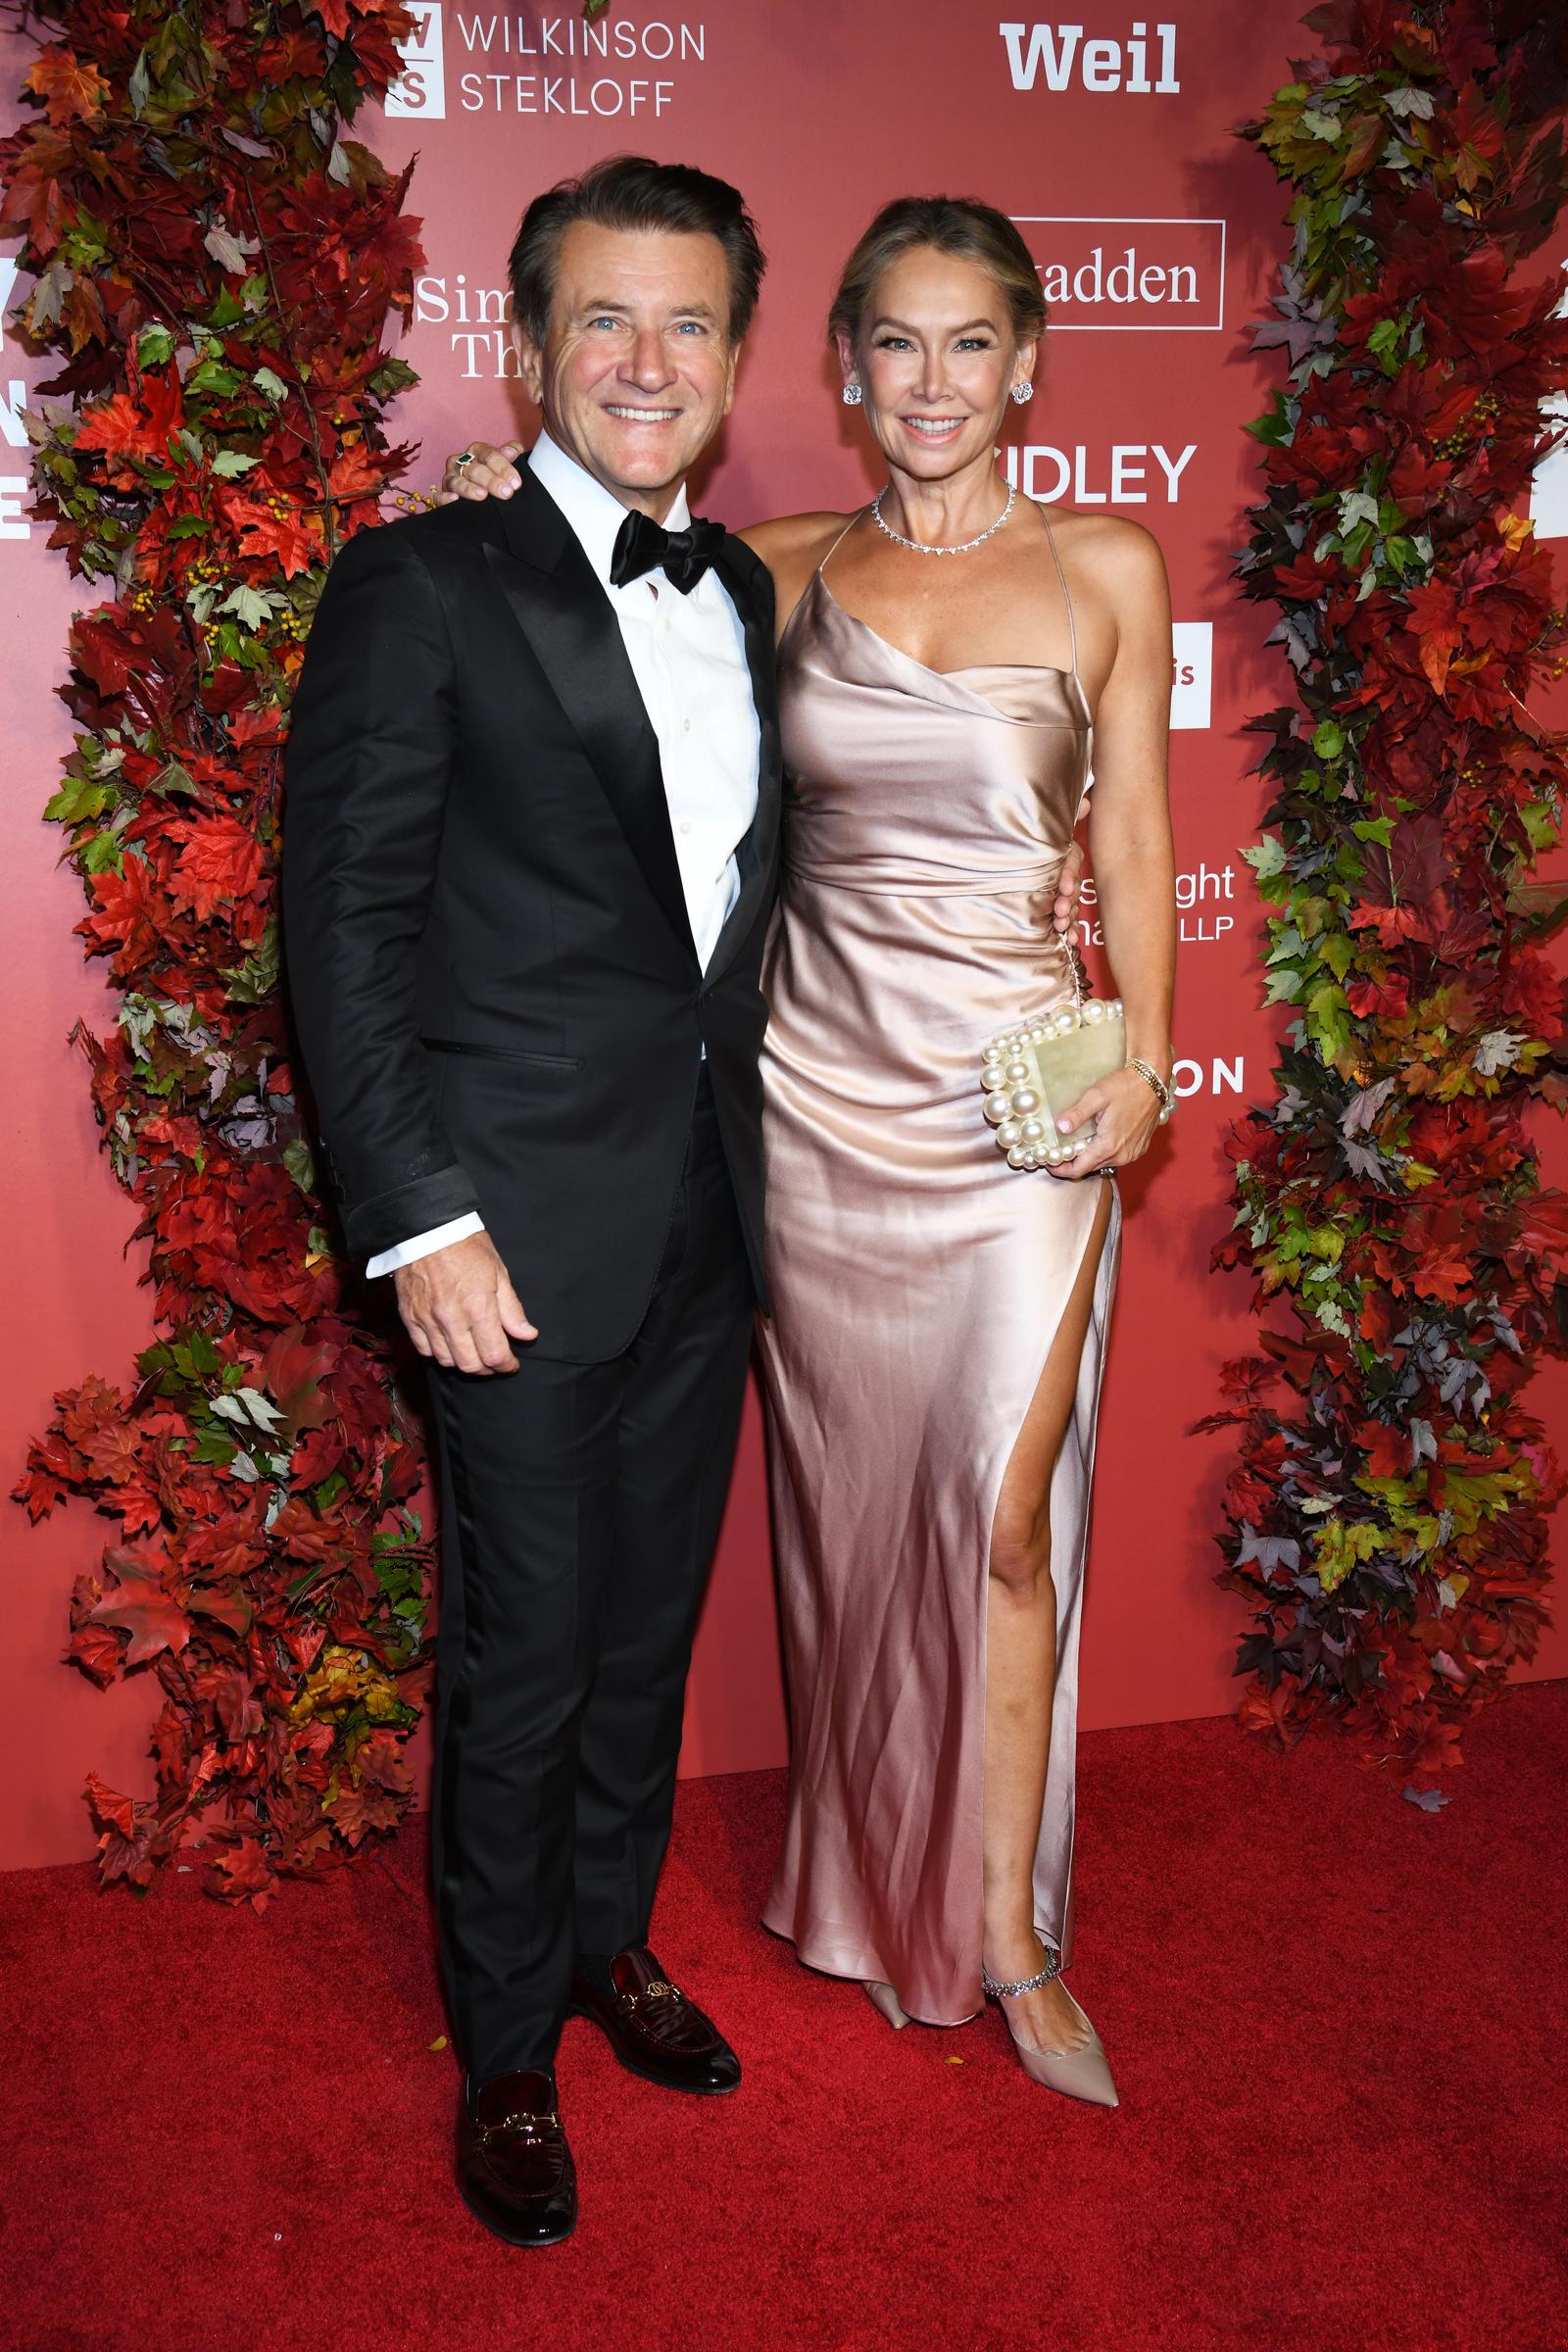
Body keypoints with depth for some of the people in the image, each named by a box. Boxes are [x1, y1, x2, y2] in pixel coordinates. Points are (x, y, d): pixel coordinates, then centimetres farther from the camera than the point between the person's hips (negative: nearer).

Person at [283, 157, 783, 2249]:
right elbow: (344, 922, -11)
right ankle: (507, 2054, 27)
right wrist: (420, 1218, -16)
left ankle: (611, 1941, 41)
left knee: (651, 1627, 18)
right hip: (530, 1224, -5)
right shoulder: (423, 585, -8)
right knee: (526, 1657, 6)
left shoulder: (742, 595, 11)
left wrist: (757, 1129, 10)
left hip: (711, 1212, 6)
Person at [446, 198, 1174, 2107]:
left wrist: (1144, 1057, -6)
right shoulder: (789, 571, 6)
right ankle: (878, 1890, 30)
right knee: (846, 1505, 10)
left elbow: (1131, 840, 4)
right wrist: (499, 500, -3)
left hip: (1013, 1095, -2)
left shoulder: (1104, 570, 2)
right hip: (816, 1090, 2)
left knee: (1001, 1518, -2)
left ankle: (1007, 1927, 17)